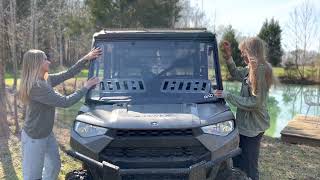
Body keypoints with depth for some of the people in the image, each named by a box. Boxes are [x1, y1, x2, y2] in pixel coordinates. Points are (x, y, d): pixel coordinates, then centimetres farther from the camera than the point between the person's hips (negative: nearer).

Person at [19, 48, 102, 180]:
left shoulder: (46, 80, 1)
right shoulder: (36, 86, -28)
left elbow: (68, 74, 7)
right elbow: (65, 102, -27)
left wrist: (86, 59, 1)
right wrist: (86, 87, -18)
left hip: (47, 134, 9)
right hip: (34, 138, -9)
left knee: (54, 167, 22)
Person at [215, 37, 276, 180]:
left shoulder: (261, 70, -21)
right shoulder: (251, 69, 6)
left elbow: (254, 102, -24)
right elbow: (236, 74, 25)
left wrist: (228, 96, -19)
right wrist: (228, 57, 11)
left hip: (252, 127, -9)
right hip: (245, 124, 9)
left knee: (249, 168, 6)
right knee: (237, 163, 21)